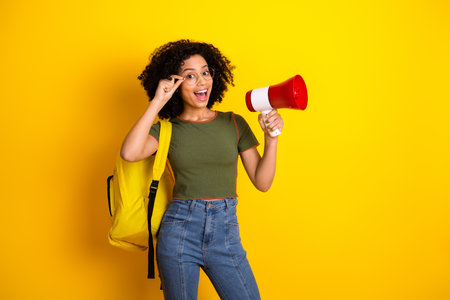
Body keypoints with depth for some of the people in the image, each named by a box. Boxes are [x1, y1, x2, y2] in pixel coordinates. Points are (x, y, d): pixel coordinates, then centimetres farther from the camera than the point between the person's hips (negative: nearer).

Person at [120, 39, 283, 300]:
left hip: (225, 233, 1)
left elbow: (262, 182, 5)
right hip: (180, 231, -1)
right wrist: (157, 102, -13)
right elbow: (129, 153, -19)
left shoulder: (233, 123, 6)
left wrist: (271, 138, -10)